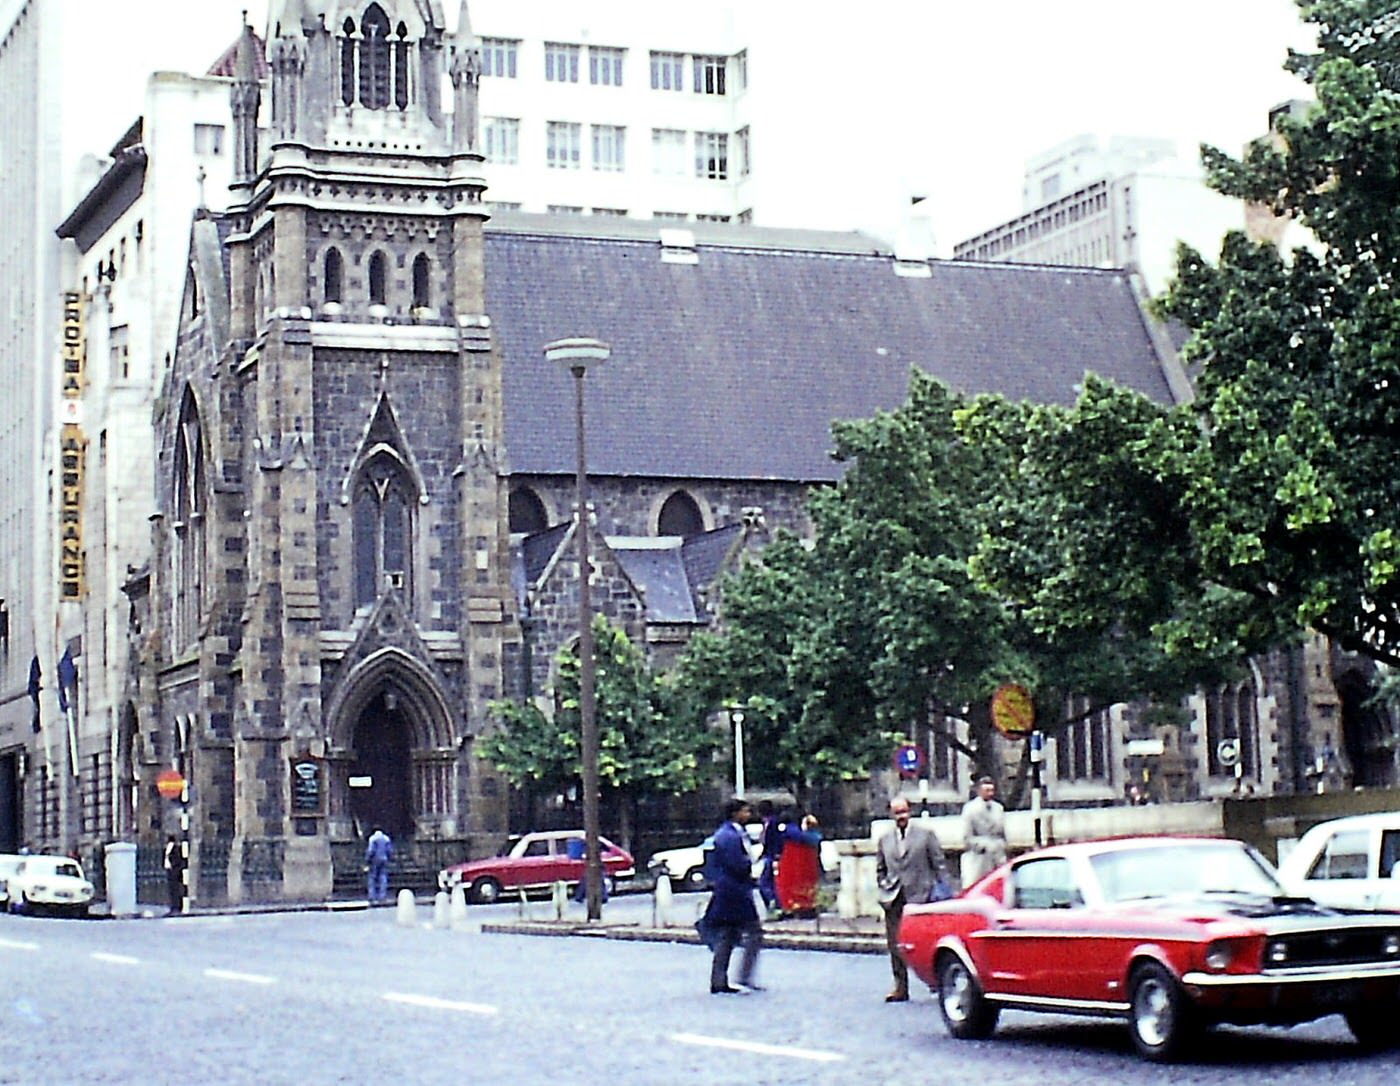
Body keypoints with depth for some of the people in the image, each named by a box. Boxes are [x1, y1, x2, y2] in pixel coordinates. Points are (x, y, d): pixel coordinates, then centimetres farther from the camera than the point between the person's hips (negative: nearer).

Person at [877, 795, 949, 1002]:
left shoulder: (925, 833, 2)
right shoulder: (885, 838, 13)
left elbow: (939, 864, 1)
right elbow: (880, 869, 21)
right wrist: (885, 889, 6)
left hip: (919, 896, -4)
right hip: (894, 899, 4)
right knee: (895, 944, 2)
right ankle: (900, 987, 9)